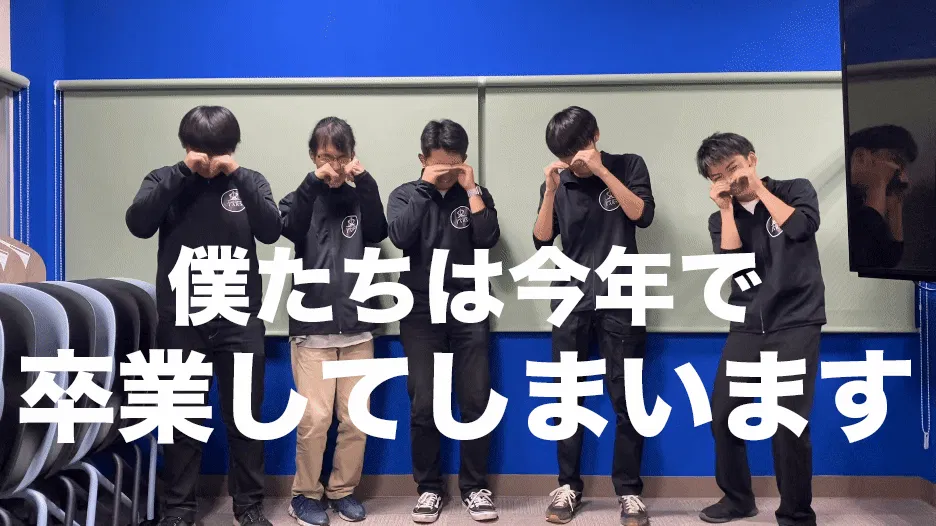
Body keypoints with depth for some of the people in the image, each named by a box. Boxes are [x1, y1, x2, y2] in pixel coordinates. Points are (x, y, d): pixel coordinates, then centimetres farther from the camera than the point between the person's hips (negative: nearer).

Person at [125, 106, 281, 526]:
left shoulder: (250, 182, 3)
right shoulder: (165, 180, 2)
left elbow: (271, 231, -13)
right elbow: (138, 224, -15)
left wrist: (237, 176, -19)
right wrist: (183, 172, -17)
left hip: (239, 320, 0)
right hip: (179, 319, 0)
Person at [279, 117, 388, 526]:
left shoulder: (358, 199, 8)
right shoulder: (305, 198, 4)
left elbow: (378, 233, -10)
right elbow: (290, 228, -16)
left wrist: (365, 182, -17)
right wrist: (315, 182, -22)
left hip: (356, 326, 2)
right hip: (311, 326, -2)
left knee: (355, 418, 4)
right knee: (314, 418, -5)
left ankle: (343, 490, 22)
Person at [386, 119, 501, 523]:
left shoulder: (475, 195, 8)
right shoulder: (405, 194, 6)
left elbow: (488, 239, -10)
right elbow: (401, 236, -14)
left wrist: (471, 188, -9)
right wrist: (425, 187, -11)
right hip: (421, 312, -1)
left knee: (476, 401, 0)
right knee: (424, 406, -1)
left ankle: (474, 487, 14)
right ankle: (428, 487, 14)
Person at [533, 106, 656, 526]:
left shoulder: (628, 166, 5)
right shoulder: (556, 183, 9)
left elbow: (642, 216, -11)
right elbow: (541, 240, -1)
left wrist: (601, 171, -15)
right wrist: (551, 190, -12)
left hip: (620, 301, -2)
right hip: (572, 302, 2)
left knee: (625, 398, 0)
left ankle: (629, 491, 10)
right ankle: (568, 486, 16)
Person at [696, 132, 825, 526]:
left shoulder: (796, 190, 4)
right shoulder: (722, 219, 10)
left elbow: (801, 227, -17)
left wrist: (759, 187, -7)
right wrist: (726, 208, -6)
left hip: (796, 323, -4)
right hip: (747, 327, 4)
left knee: (788, 421, -11)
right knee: (723, 413, 2)